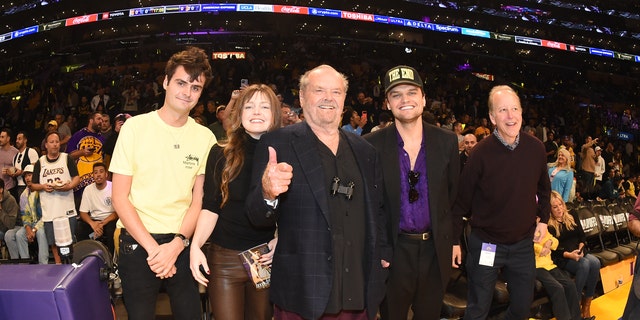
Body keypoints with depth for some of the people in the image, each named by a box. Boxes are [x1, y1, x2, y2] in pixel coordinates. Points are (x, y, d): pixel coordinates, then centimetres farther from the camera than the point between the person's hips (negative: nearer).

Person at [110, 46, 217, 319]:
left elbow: (199, 201, 2)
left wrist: (177, 244, -13)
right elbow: (119, 197, -7)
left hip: (183, 245, 2)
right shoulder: (135, 127, -6)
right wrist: (152, 247, -14)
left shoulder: (206, 138, 1)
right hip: (138, 243, -2)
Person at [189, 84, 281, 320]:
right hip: (225, 259, -1)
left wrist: (281, 241, -10)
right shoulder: (221, 154, -2)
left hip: (266, 259, 1)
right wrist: (196, 246, -13)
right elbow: (210, 207, -1)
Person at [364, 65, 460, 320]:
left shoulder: (447, 141, -1)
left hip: (435, 250, 2)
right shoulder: (372, 145, -9)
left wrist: (448, 236, 7)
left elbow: (454, 192, 8)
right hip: (393, 250, -2)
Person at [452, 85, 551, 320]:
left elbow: (543, 187, 14)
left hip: (523, 244, 4)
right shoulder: (482, 152, -17)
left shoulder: (536, 148, -5)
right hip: (486, 245, -4)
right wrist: (454, 240, -7)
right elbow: (461, 200, -10)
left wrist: (544, 219, 9)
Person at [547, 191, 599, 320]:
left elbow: (582, 236, 15)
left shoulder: (571, 218, 14)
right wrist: (569, 254, -22)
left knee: (595, 262, -25)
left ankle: (587, 303, -18)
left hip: (578, 253, 6)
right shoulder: (548, 225, -5)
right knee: (584, 264, -32)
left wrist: (580, 248, -5)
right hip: (561, 258, -6)